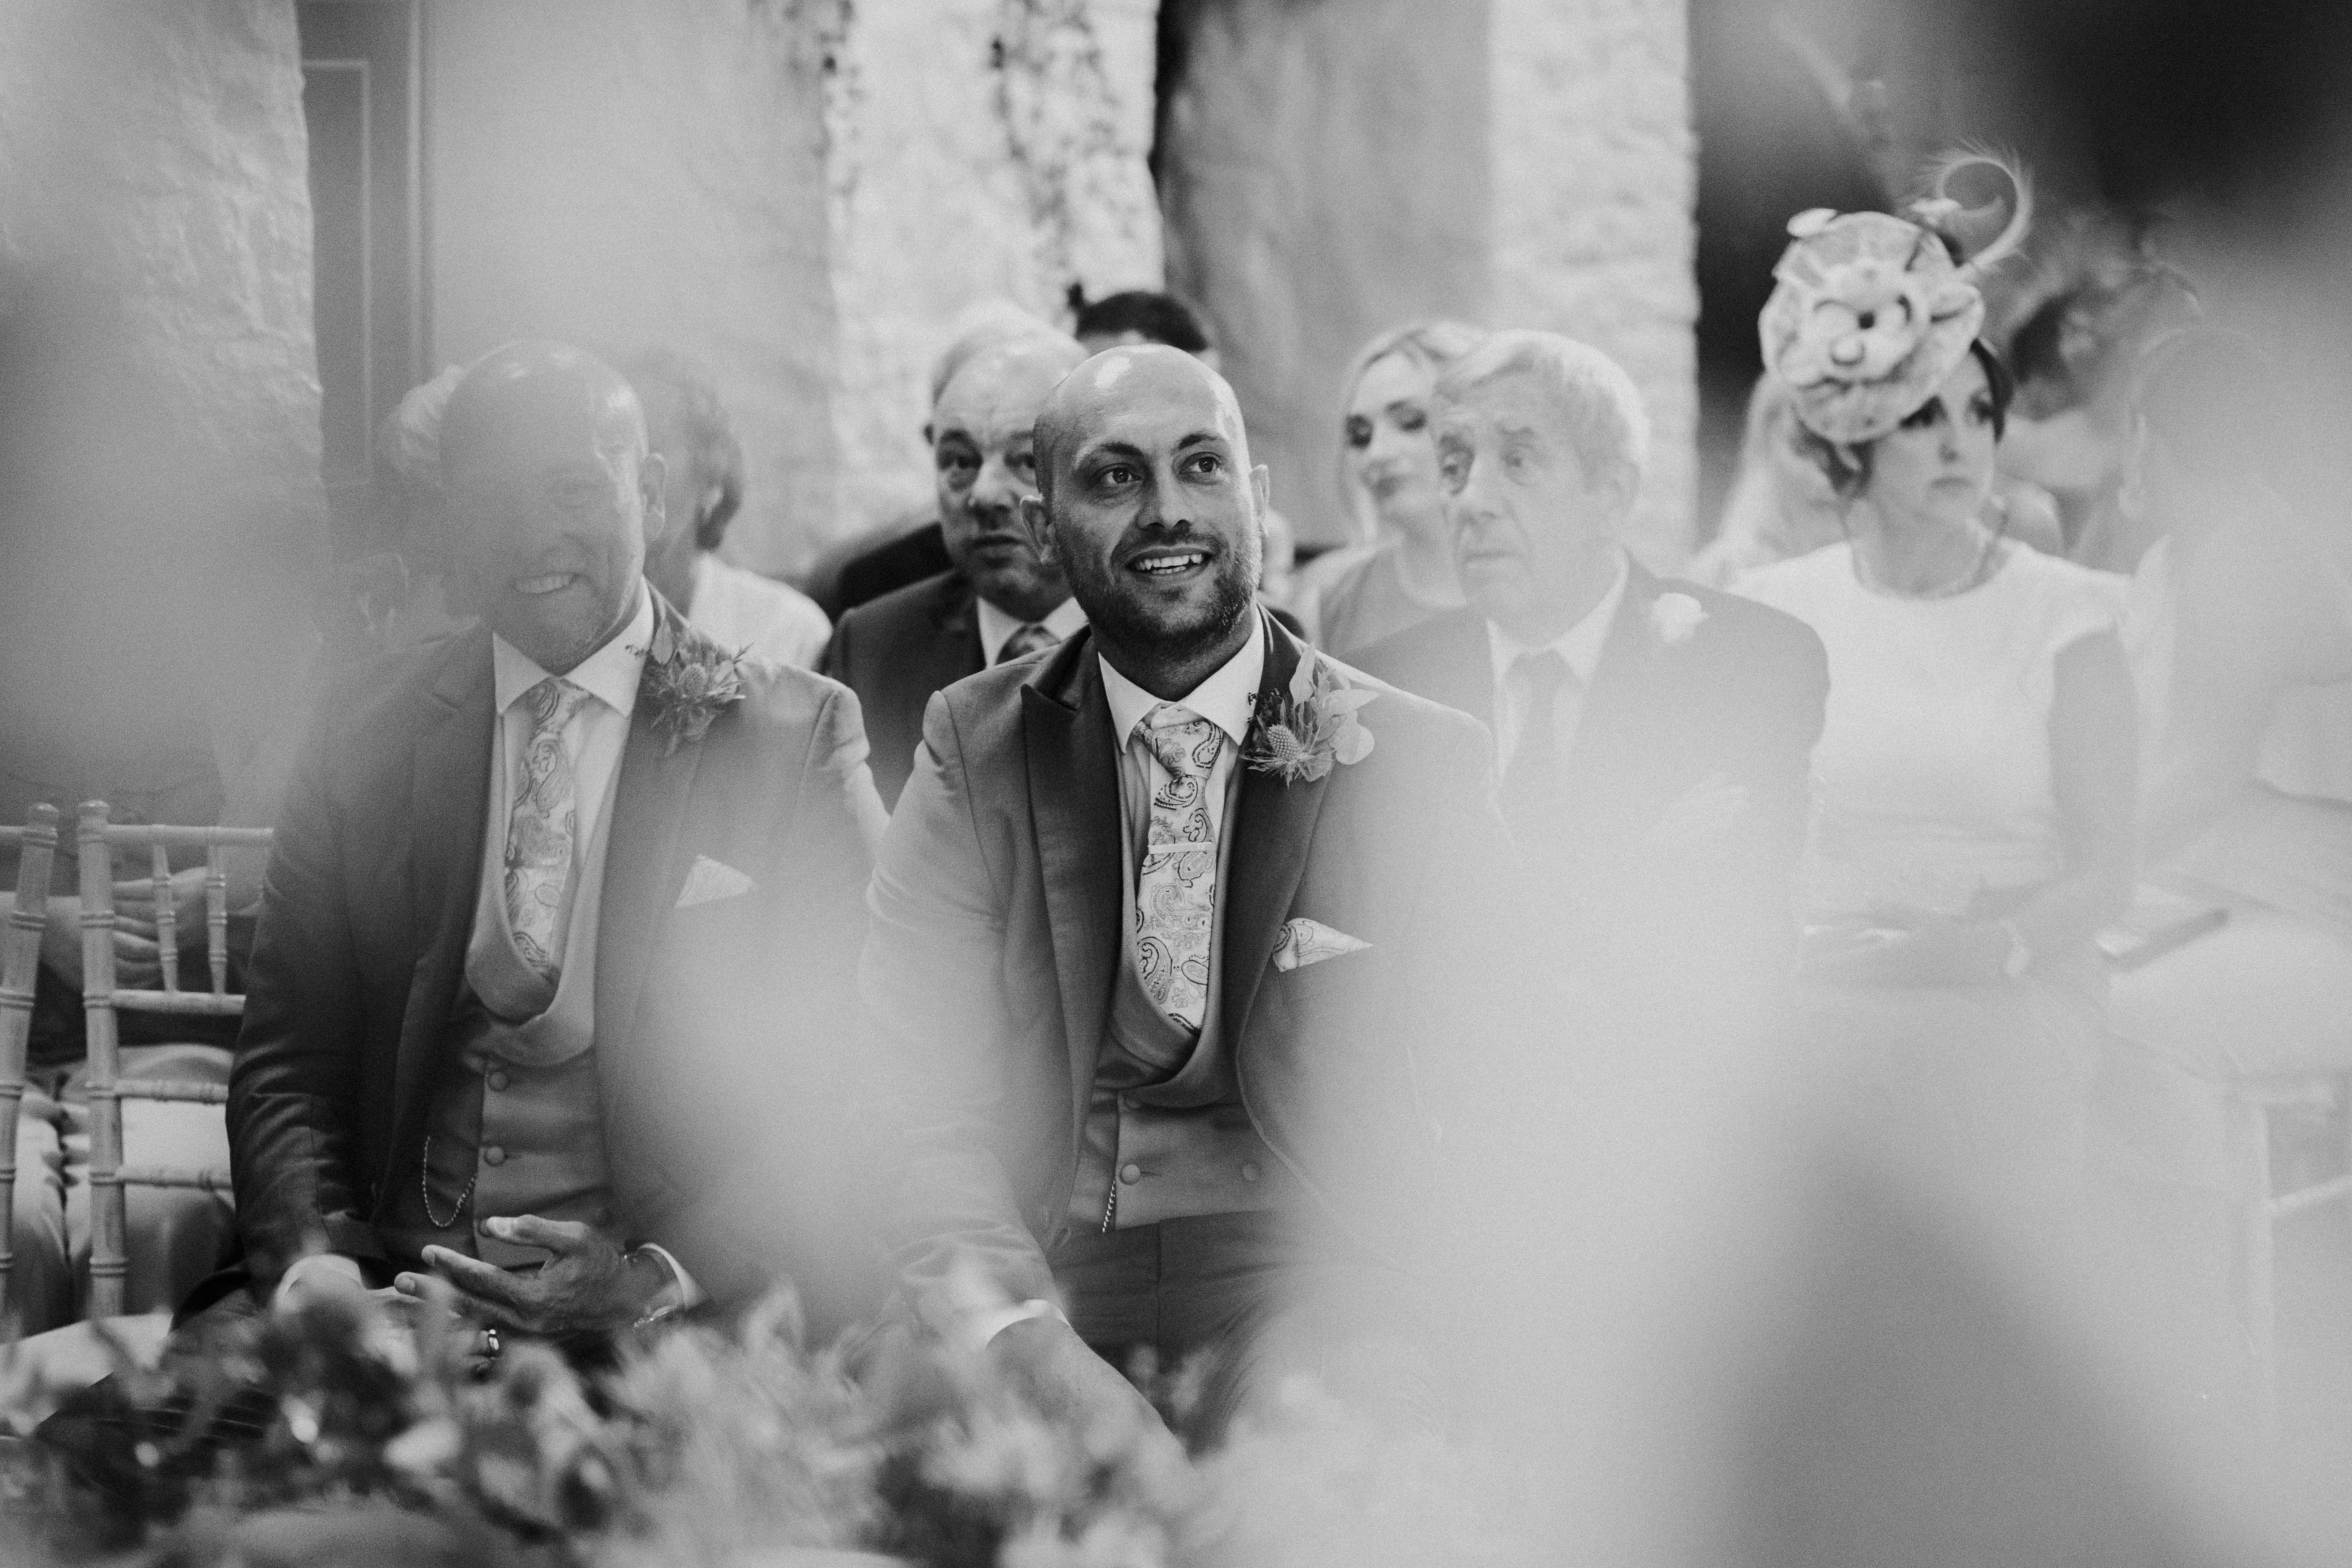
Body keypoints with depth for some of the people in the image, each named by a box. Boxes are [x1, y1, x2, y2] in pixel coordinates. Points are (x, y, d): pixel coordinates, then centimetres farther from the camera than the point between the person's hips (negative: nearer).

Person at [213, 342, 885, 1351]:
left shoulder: (791, 738, 3)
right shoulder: (365, 733, 12)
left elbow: (847, 1088, -2)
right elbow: (288, 1059, 10)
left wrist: (666, 1280, -18)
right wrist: (316, 1258, -11)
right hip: (396, 1281, 3)